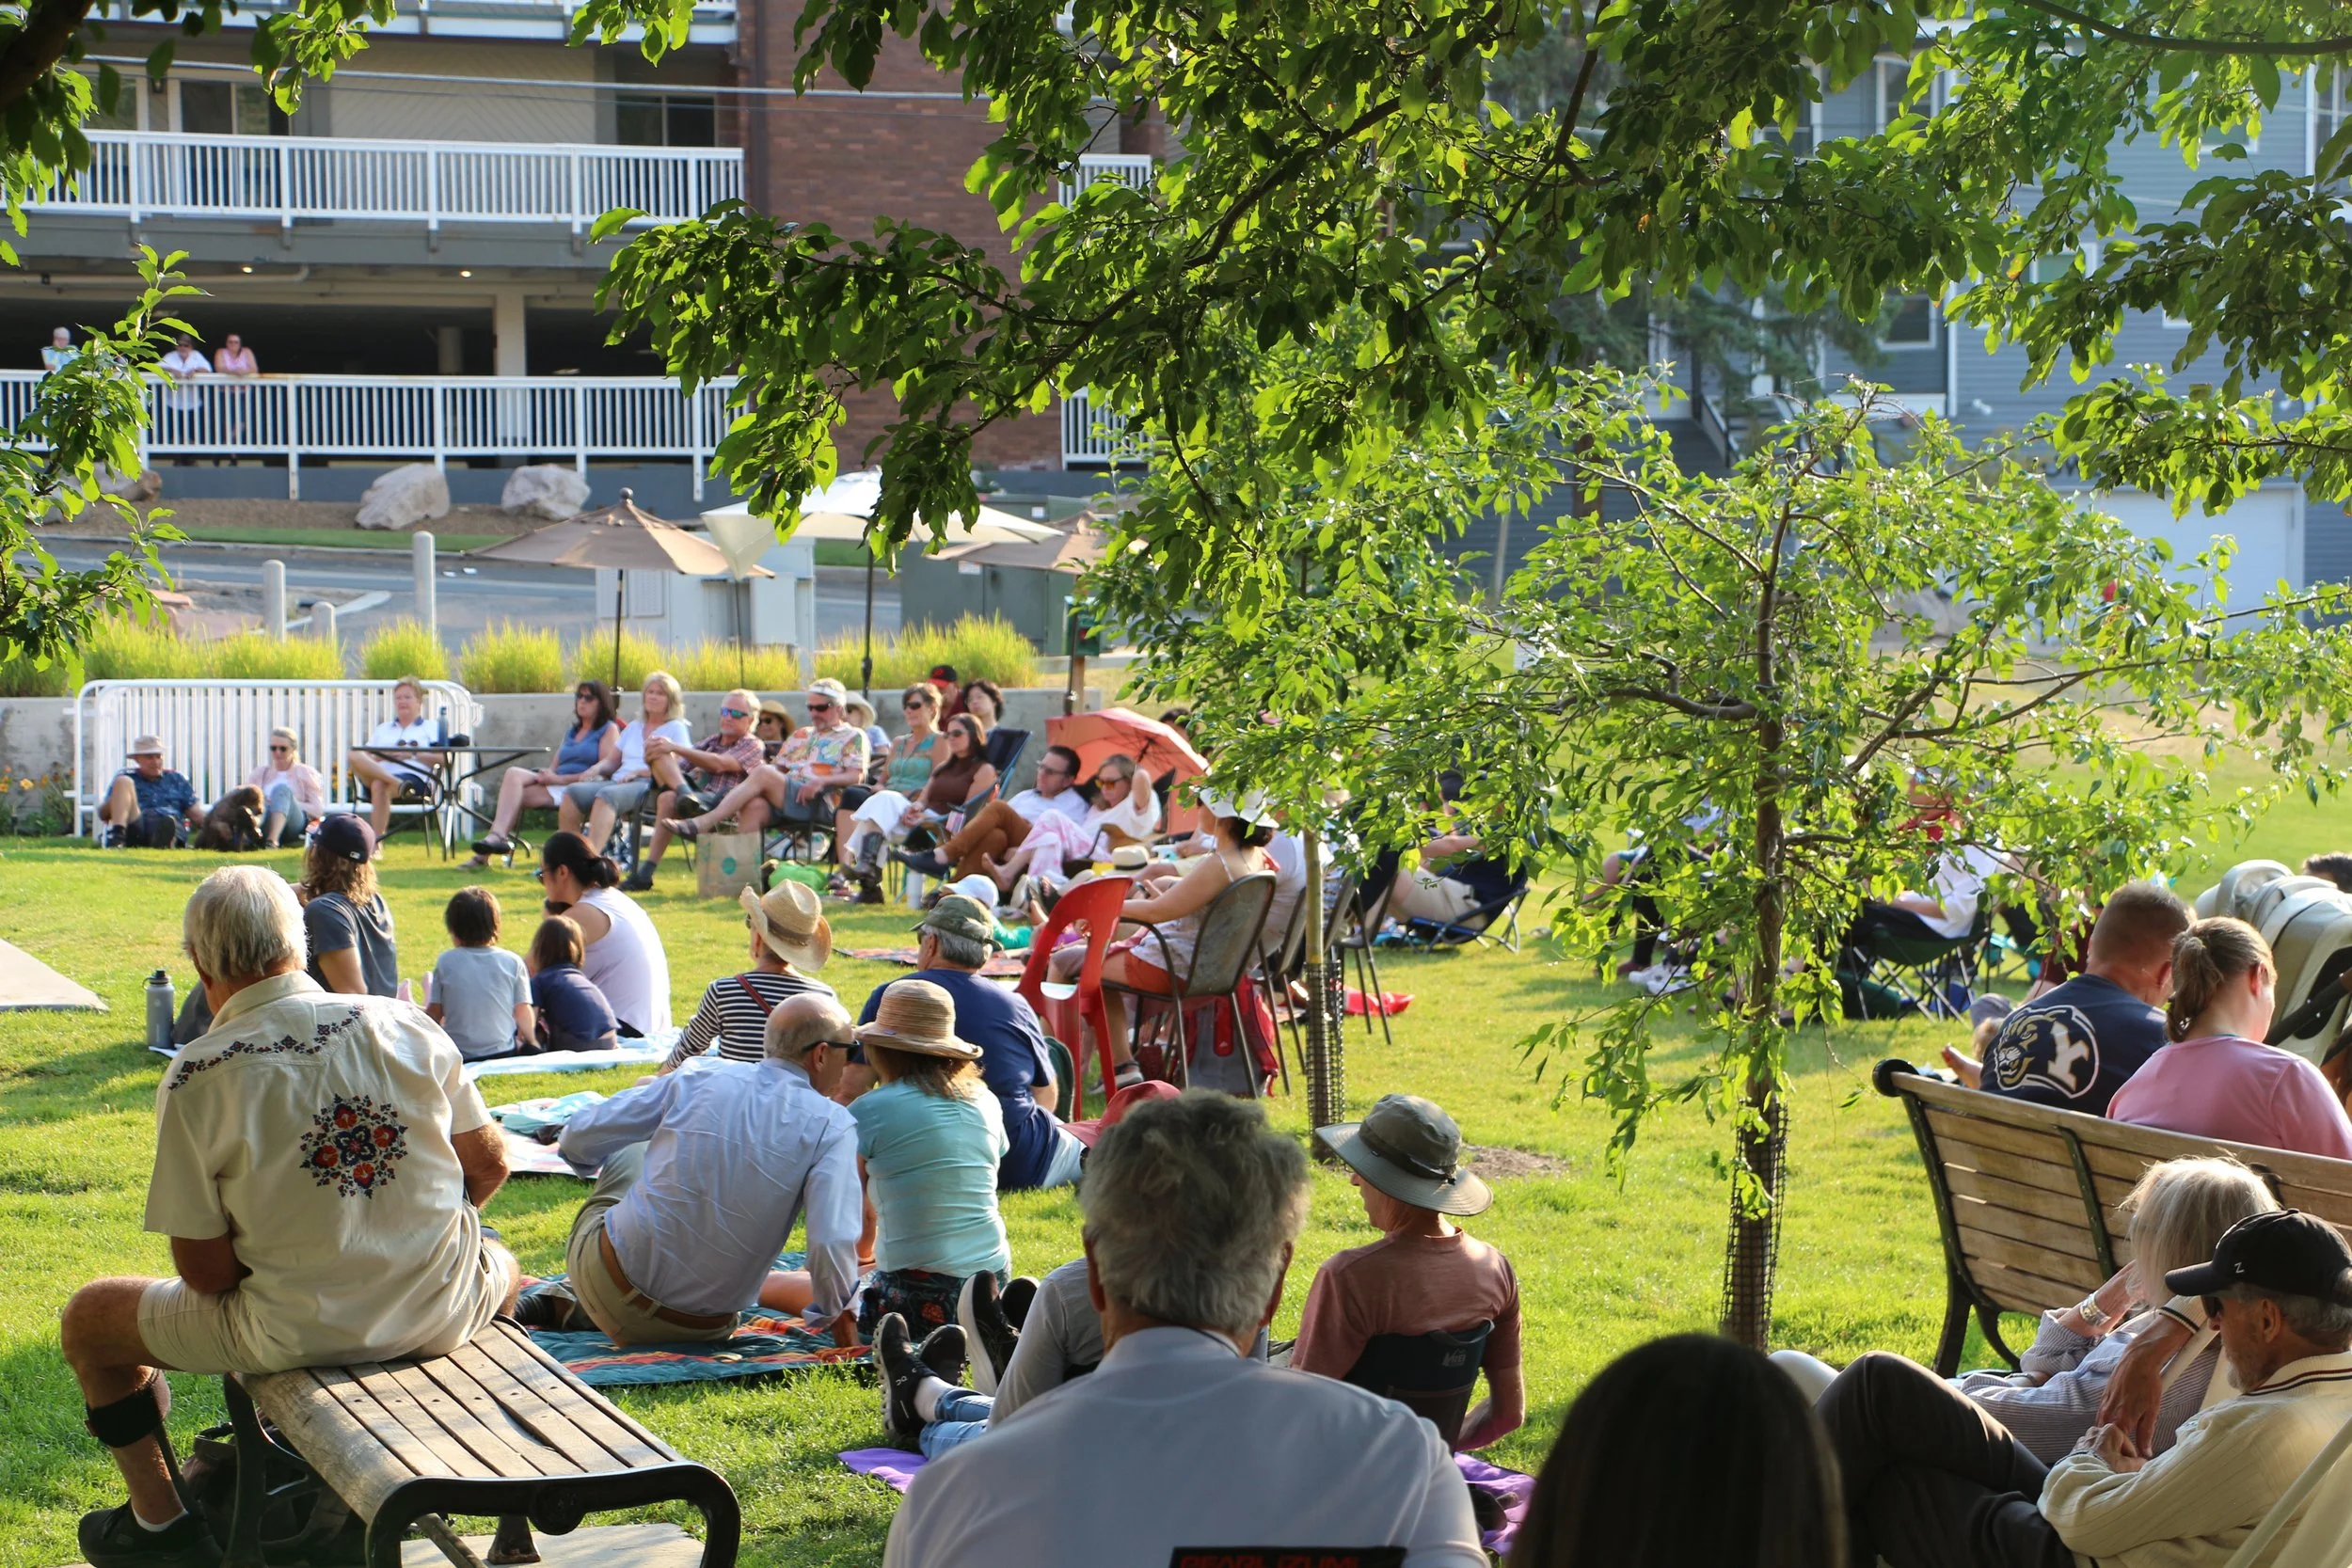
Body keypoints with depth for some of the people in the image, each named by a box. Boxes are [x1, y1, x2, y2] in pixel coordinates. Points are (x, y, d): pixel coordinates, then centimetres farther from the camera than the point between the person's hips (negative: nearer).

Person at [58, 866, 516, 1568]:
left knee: (88, 1320, 20)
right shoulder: (407, 1027, -6)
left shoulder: (196, 1079, -16)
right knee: (499, 1264, 40)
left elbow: (206, 1272, -13)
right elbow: (490, 1165, 4)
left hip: (297, 1336, -3)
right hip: (441, 1314, 3)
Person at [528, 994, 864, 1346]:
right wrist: (836, 1318, -3)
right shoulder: (832, 1126, -11)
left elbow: (576, 1142, 4)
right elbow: (832, 1243, -22)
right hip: (702, 1330, -1)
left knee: (632, 1148, 28)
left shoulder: (699, 1080, -4)